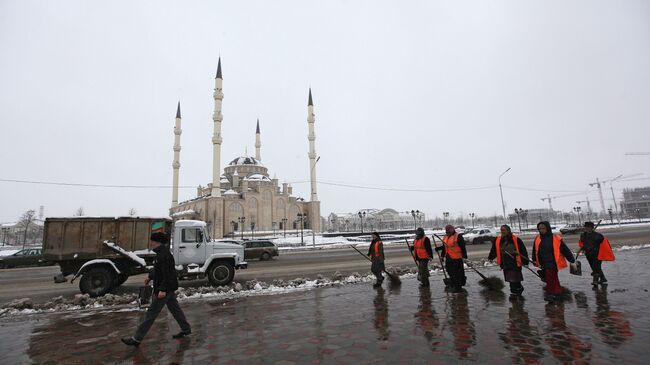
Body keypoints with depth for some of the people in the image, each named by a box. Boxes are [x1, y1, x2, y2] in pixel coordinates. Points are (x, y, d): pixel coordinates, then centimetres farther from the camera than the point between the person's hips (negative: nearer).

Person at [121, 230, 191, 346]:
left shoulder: (163, 255, -24)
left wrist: (163, 289, -28)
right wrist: (150, 277, 29)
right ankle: (186, 329, 29)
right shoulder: (161, 252, 9)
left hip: (165, 288, -10)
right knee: (174, 308, 18)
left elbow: (167, 274, -27)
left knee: (151, 313, 1)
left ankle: (137, 339, 12)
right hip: (169, 288, 10)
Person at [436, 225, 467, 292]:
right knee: (450, 272, 17)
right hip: (448, 258, 8)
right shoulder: (445, 237, 11)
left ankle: (458, 287, 9)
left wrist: (464, 256, -16)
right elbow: (444, 246, 21)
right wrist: (439, 248, 7)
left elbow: (462, 247, -13)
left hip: (457, 258, -8)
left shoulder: (458, 236, -11)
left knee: (458, 273, -1)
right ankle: (453, 285, 32)